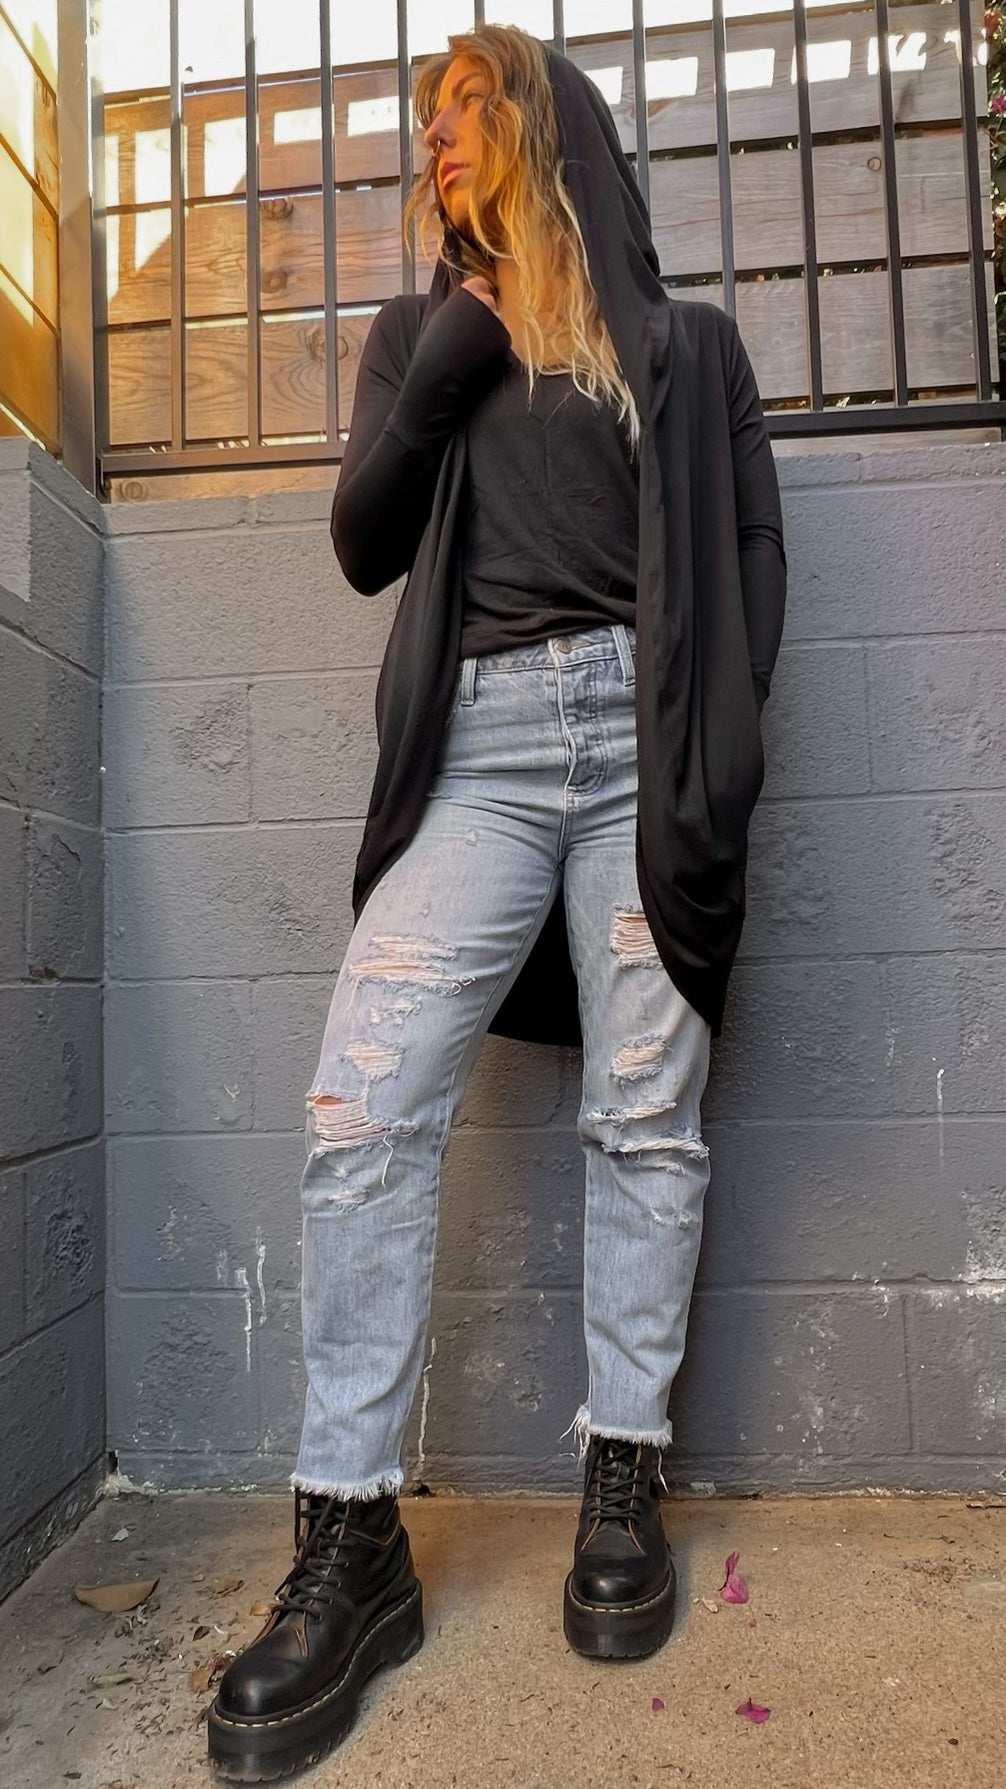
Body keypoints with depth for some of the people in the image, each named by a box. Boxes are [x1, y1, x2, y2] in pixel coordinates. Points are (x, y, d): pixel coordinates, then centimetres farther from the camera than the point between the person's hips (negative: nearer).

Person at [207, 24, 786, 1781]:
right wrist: (446, 365, 4)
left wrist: (718, 754, -4)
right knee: (360, 1114, -13)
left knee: (645, 1115, -1)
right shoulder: (416, 330, 25)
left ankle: (623, 1480, 14)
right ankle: (349, 1539, -2)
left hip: (642, 730, 0)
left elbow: (753, 550, 10)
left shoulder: (685, 338, 20)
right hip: (476, 743, 1)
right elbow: (362, 544, 15)